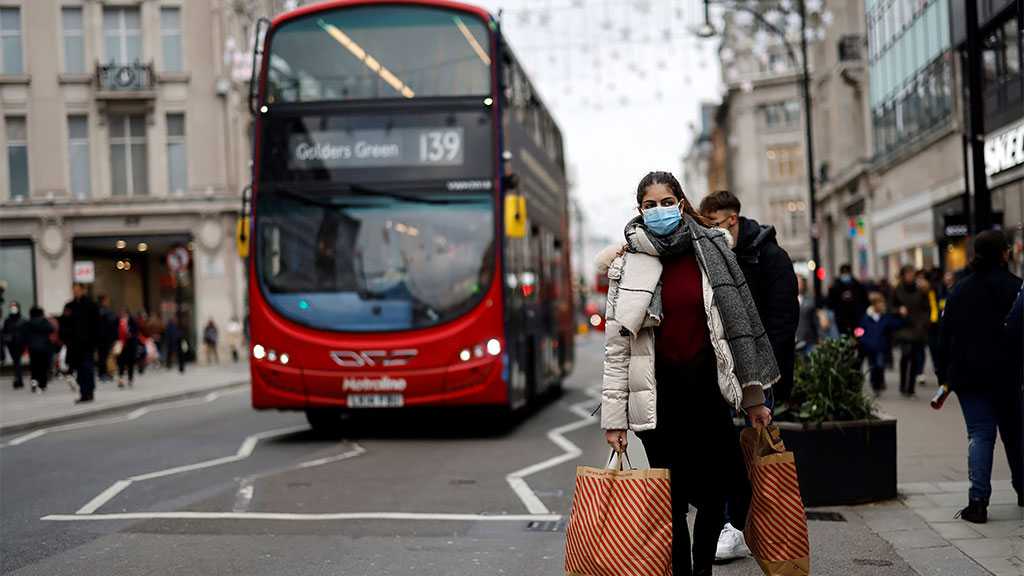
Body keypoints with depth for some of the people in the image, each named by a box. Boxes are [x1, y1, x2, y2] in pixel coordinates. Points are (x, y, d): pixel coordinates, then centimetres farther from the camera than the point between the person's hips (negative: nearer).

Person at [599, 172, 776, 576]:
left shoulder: (712, 251, 4)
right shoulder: (628, 264, -1)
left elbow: (737, 324, 8)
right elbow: (616, 345, -2)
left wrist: (753, 398, 7)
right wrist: (614, 417, -6)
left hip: (706, 384, 2)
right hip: (659, 388, -1)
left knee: (714, 492, 2)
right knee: (672, 497, -1)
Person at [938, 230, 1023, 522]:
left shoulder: (960, 290, 6)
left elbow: (945, 335, 8)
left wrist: (945, 377, 12)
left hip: (969, 377, 2)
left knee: (980, 435, 1)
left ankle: (978, 501, -9)